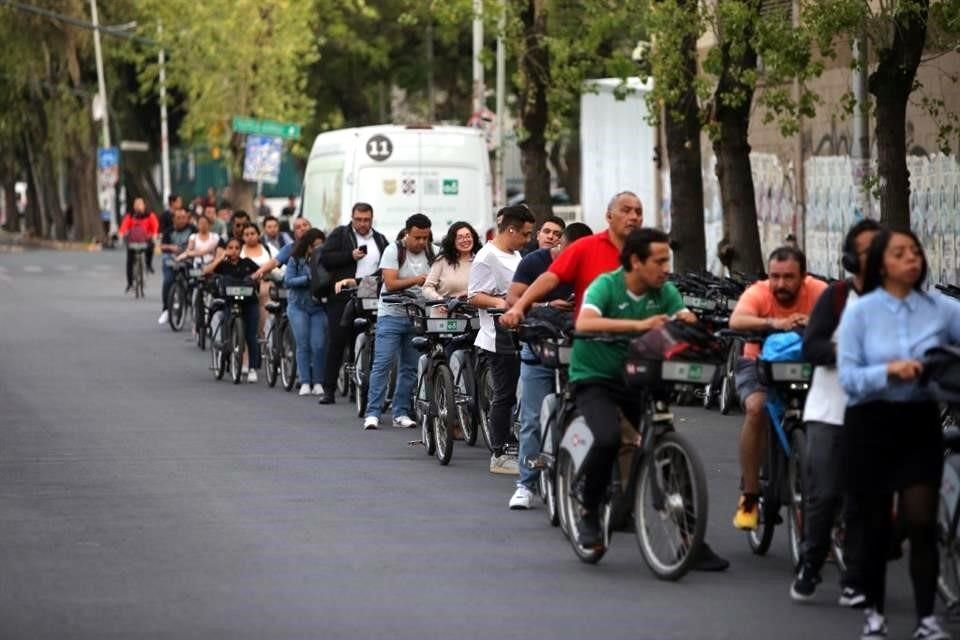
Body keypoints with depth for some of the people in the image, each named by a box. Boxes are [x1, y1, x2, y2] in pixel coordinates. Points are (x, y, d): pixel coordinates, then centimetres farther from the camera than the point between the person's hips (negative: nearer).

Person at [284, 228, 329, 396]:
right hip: (299, 306, 0)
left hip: (318, 308, 0)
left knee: (318, 346, -7)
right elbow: (288, 281, -7)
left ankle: (318, 382, 3)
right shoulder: (296, 260, 1)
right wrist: (308, 279, -15)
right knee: (303, 345, -2)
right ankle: (305, 382, 2)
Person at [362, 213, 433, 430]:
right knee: (382, 364, -8)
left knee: (410, 367, 6)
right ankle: (372, 413, -7)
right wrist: (415, 280, -27)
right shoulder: (393, 251, -6)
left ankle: (401, 413, 13)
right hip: (392, 315, -5)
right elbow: (390, 284, -14)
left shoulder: (431, 255, 7)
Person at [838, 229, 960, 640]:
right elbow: (848, 378, -10)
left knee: (922, 523, -6)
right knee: (876, 525, 9)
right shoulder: (860, 312, -3)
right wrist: (889, 370, -25)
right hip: (872, 423, -1)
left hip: (921, 423, 1)